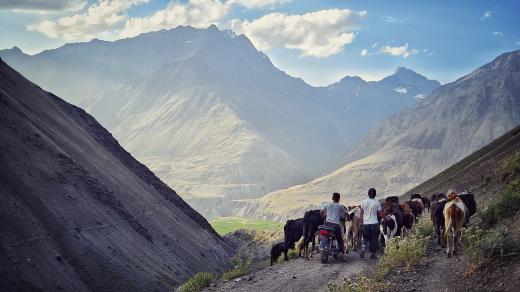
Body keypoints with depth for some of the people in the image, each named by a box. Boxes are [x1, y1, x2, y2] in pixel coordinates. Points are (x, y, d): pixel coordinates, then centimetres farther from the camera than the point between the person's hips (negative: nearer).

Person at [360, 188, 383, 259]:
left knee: (365, 238, 15)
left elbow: (361, 213, 6)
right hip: (374, 223, -2)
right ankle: (372, 254, 9)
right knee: (374, 239, 7)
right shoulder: (377, 203, -6)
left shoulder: (364, 201, 0)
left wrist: (361, 222, 15)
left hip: (366, 223, 2)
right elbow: (380, 214, -2)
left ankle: (363, 250, -5)